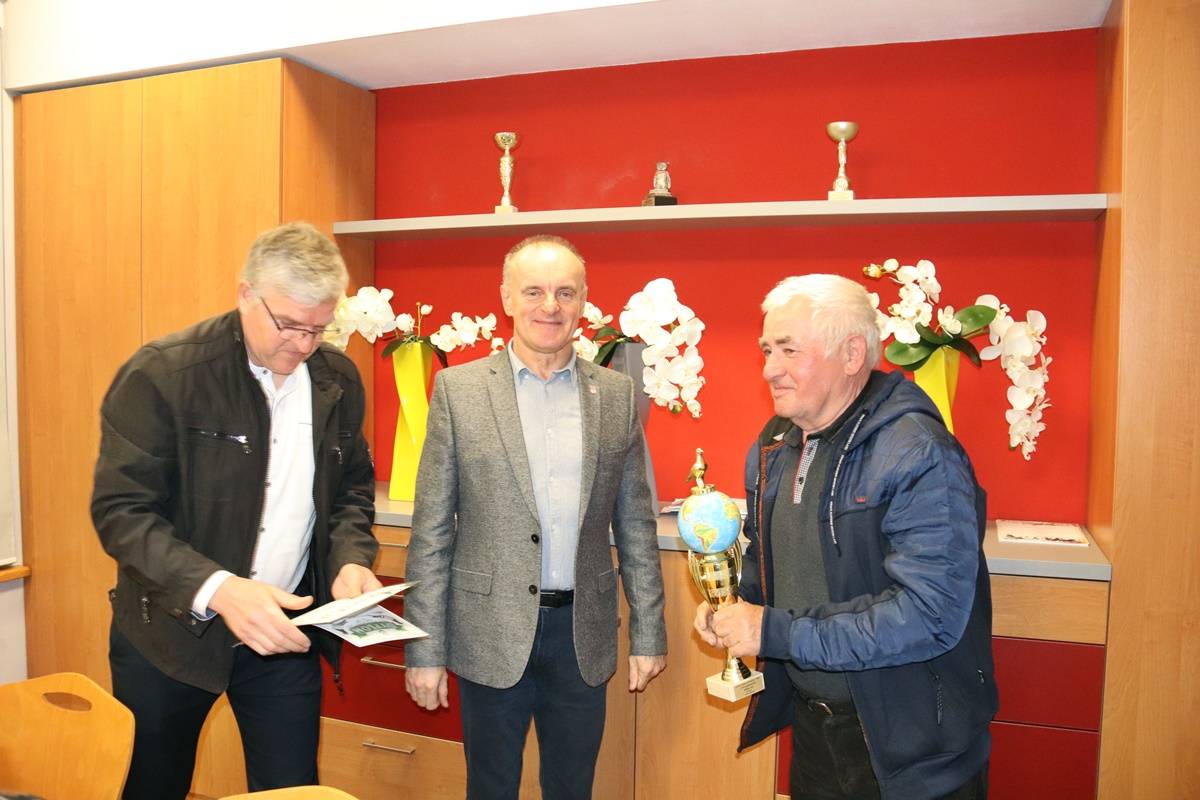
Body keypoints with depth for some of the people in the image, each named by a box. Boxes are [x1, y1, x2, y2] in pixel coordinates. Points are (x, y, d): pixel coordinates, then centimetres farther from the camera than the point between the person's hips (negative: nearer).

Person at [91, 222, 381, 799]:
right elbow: (120, 511, -17)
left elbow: (352, 487, 9)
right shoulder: (160, 374, -16)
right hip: (171, 629, -2)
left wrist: (351, 559, -11)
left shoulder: (338, 379, -2)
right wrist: (217, 589, -31)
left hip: (284, 627, 3)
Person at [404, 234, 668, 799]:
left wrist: (648, 635, 5)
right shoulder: (458, 389, -5)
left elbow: (635, 527, 5)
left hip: (583, 637, 2)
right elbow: (431, 533, -4)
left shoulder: (617, 394, 1)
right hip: (492, 635, -2)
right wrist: (424, 649, -5)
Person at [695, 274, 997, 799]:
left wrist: (777, 633, -26)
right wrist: (737, 608, -4)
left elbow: (930, 615, -29)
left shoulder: (919, 456, -23)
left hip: (908, 746, -6)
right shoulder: (773, 450, 2)